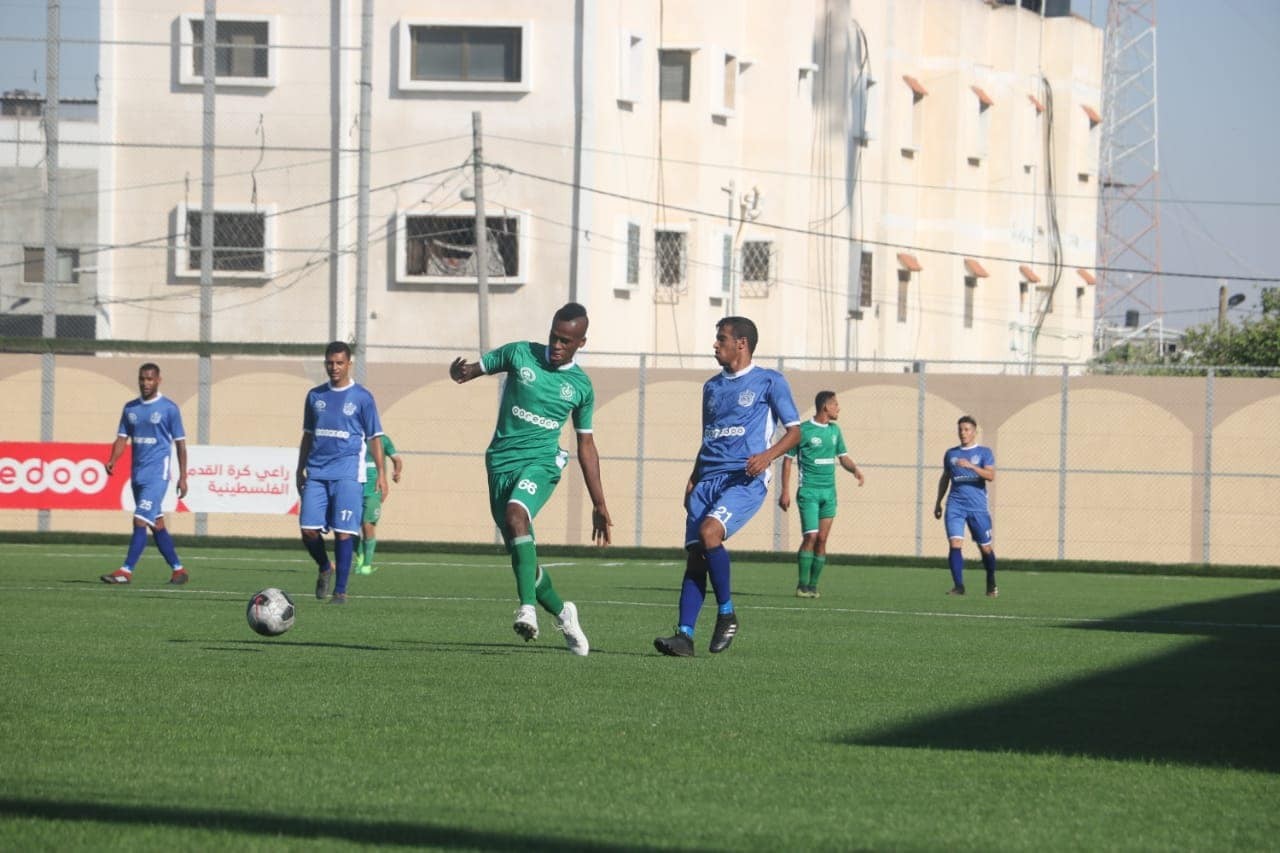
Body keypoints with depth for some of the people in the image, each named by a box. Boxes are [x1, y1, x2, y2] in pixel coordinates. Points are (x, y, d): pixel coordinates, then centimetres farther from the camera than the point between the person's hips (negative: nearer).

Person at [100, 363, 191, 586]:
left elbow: (180, 443, -2)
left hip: (157, 474, -6)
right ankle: (178, 569, 18)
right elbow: (122, 438, 11)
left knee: (140, 521, -15)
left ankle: (126, 571, -17)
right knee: (156, 524, 10)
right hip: (137, 473, 6)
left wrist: (183, 477, -5)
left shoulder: (169, 408, -3)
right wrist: (113, 460, -8)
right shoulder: (130, 408, 12)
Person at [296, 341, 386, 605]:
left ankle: (340, 591, -3)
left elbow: (374, 437, 2)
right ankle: (325, 568, 23)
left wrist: (381, 473, -4)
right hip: (317, 472, 4)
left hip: (347, 473, -3)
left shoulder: (362, 397, 1)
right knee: (309, 529, -6)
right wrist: (300, 470, 17)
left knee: (343, 532, -9)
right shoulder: (315, 396, 12)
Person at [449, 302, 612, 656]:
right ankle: (561, 612, 29)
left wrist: (599, 503, 12)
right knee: (520, 555, 4)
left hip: (541, 463, -2)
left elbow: (586, 445, 12)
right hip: (501, 463, 2)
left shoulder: (581, 386, 4)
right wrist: (459, 371, -22)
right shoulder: (520, 354, 1)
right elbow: (475, 368, 6)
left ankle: (528, 608, -39)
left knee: (516, 514, -34)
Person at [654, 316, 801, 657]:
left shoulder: (769, 382, 3)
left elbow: (794, 431, 1)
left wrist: (768, 455, -17)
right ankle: (685, 635, -12)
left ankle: (727, 613, -14)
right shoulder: (712, 387, 22)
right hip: (708, 481, 6)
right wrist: (693, 479, 16)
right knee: (694, 556, -7)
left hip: (745, 480, -6)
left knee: (709, 532, -28)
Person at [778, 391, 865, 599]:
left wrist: (855, 470, -2)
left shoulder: (834, 430, 12)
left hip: (829, 492, 6)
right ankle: (802, 585, -10)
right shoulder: (803, 430, -6)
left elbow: (843, 457, 20)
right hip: (809, 491, -6)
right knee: (811, 536, -15)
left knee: (822, 539, 2)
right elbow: (788, 460, -2)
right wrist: (785, 491, -7)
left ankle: (813, 585, 7)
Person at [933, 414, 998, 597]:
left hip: (978, 506, -2)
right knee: (955, 543, -16)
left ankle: (991, 584, 27)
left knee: (985, 547, 6)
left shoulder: (984, 453, 2)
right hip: (955, 505, 2)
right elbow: (945, 478, 24)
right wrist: (938, 502, 22)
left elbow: (991, 475, -13)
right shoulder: (951, 454, 13)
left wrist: (971, 466, -25)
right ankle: (958, 586, -15)